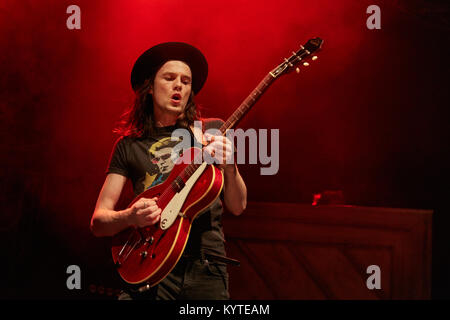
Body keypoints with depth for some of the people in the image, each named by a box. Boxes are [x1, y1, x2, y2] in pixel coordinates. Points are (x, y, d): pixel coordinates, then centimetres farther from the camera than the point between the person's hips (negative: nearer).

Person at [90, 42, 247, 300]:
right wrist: (130, 217, -13)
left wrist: (229, 167, -11)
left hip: (207, 267, 1)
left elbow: (237, 207, 8)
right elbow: (98, 222, 8)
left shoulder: (212, 131, 12)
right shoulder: (129, 144, 11)